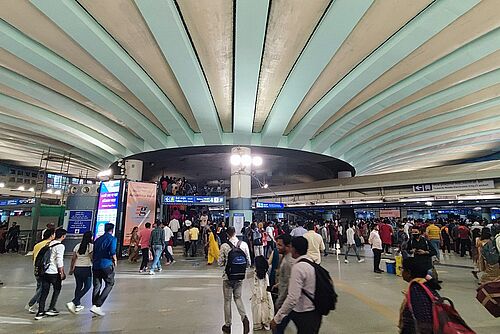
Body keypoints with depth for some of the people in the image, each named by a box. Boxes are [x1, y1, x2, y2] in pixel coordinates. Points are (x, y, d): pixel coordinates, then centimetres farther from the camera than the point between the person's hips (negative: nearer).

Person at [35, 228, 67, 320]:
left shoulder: (49, 244, 8)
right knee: (57, 289, 14)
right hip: (54, 272, -6)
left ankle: (40, 312, 16)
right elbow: (59, 261, -18)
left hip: (45, 271, 6)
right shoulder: (60, 246, -15)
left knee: (44, 291, 12)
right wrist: (62, 273, -10)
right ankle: (51, 309, 16)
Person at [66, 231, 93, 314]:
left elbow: (73, 258, 10)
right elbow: (92, 258, -14)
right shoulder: (91, 246, -10)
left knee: (78, 286, 17)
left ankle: (77, 305, 25)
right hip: (86, 269, -6)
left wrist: (71, 269, 20)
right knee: (87, 287, 6)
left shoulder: (78, 246, 8)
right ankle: (73, 303, -6)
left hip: (77, 269, 6)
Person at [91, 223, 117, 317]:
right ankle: (97, 306, -4)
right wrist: (115, 261, 0)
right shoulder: (112, 239, -5)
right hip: (106, 265, -6)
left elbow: (93, 253, 15)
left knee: (97, 286, 13)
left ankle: (94, 305, 15)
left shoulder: (98, 239, 15)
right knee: (109, 284, 5)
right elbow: (112, 252, -16)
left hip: (96, 265, 6)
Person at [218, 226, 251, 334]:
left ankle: (228, 325, 26)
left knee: (227, 300, 14)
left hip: (228, 276, -2)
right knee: (238, 297, 21)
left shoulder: (224, 246, -15)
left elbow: (220, 263, -8)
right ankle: (244, 317, 1)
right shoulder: (244, 244, -9)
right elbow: (248, 262, -2)